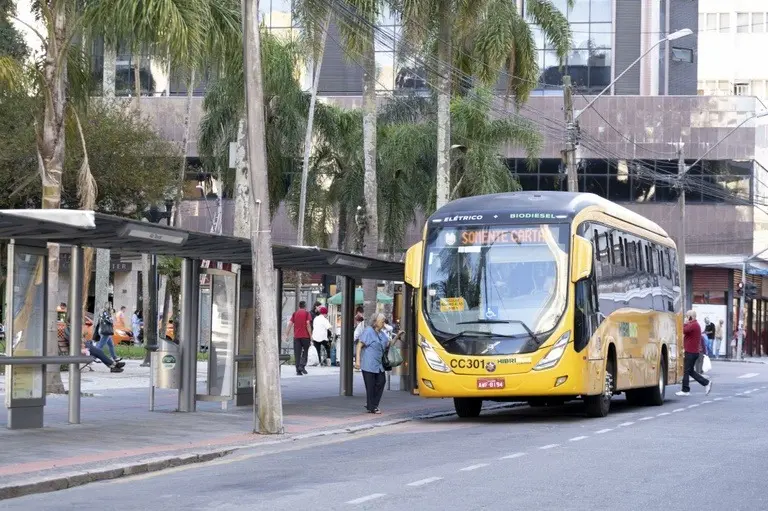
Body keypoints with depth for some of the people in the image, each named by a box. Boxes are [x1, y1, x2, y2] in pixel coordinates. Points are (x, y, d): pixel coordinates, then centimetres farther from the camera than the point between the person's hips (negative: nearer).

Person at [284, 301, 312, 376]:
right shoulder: (306, 313, 0)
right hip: (305, 336, -3)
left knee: (297, 353, 4)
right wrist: (310, 335, -6)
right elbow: (308, 324, -10)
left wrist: (286, 335, 5)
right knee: (305, 351, 11)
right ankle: (302, 365, -8)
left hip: (296, 336, 3)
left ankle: (298, 370, 0)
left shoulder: (295, 314, 9)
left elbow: (290, 324, 3)